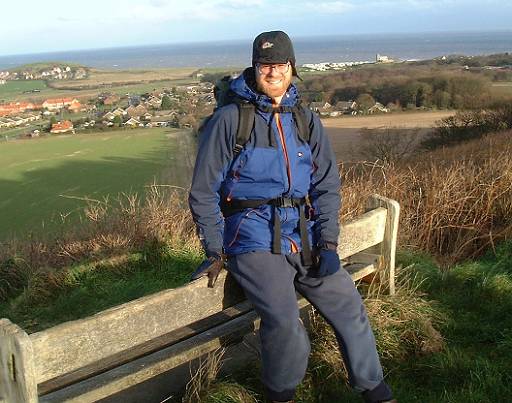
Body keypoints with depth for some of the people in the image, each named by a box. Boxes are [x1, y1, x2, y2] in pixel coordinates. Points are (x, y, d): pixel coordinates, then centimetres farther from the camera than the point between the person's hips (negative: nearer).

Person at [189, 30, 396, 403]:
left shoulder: (306, 120, 10)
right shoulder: (230, 119, -3)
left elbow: (327, 184, 9)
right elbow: (204, 191, -1)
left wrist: (328, 242, -3)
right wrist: (214, 252, -6)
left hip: (304, 234, 5)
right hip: (254, 238, -4)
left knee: (348, 305, -3)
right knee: (284, 323, -23)